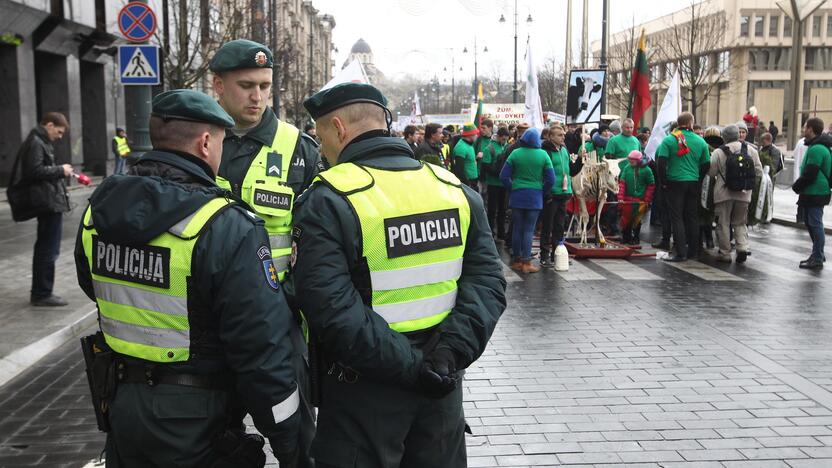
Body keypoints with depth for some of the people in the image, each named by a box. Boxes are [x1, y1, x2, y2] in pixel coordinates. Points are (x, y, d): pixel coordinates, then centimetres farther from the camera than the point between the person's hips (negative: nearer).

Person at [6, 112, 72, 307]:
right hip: (49, 203, -11)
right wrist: (60, 170, -13)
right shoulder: (36, 143, -12)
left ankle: (39, 292, 26)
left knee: (44, 249, 17)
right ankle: (42, 294, 1)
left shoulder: (40, 142, 18)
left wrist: (61, 171, 7)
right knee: (49, 250, -5)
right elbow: (34, 171, -22)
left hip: (48, 204, 11)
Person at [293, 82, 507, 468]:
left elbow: (332, 310, -24)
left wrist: (409, 366, -19)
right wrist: (452, 350, -13)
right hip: (443, 384, 5)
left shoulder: (327, 202, -14)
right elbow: (488, 280, -6)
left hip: (364, 391, -4)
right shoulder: (456, 189, 1)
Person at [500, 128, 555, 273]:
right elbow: (551, 179, -4)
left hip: (517, 196, 1)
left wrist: (512, 188, 11)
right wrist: (542, 192, 10)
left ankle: (516, 260, 17)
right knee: (529, 230, 2)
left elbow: (504, 176, -3)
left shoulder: (515, 153, -3)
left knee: (517, 229, 10)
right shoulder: (543, 155, -4)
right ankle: (526, 262, -1)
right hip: (535, 197, -1)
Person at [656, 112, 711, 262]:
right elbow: (706, 164, 5)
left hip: (675, 183, -3)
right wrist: (698, 179, 17)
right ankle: (693, 250, 20)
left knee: (677, 217, -1)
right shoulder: (700, 141, 3)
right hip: (694, 183, 3)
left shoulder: (669, 140, -7)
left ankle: (681, 252, -6)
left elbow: (661, 161, -13)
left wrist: (663, 181, -3)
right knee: (692, 216, 13)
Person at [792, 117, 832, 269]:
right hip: (814, 192, 10)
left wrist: (796, 186, -9)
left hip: (814, 193, -10)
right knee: (810, 222, 17)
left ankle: (817, 259, 0)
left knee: (815, 224, -5)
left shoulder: (816, 149, -19)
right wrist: (799, 186, 13)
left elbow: (810, 174, -23)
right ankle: (818, 255, 27)